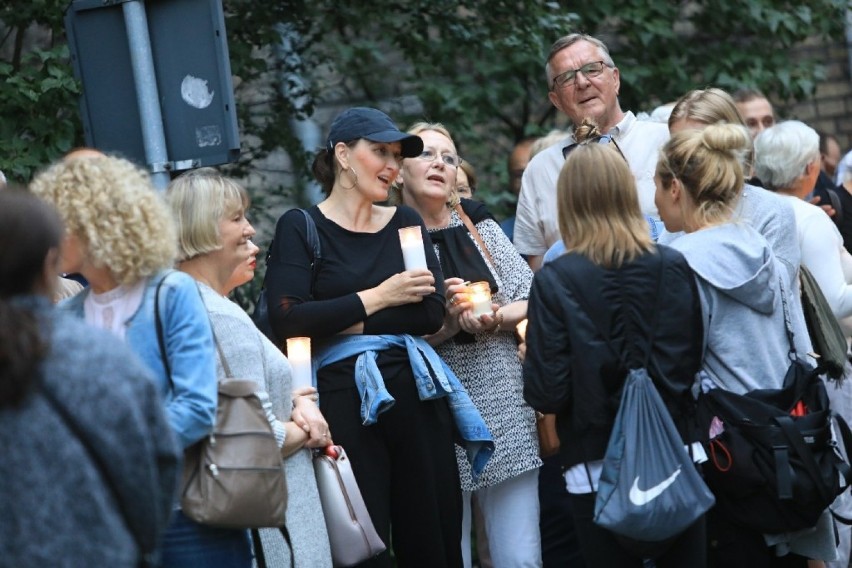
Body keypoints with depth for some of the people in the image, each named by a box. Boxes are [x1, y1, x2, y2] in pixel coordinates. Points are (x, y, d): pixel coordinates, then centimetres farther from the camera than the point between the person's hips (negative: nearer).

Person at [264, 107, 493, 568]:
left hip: (416, 392, 4)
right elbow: (287, 320, -13)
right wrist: (377, 298, -8)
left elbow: (432, 313, 1)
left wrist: (344, 324, -8)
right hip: (346, 397, -4)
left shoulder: (406, 223, 14)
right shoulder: (301, 227, 2)